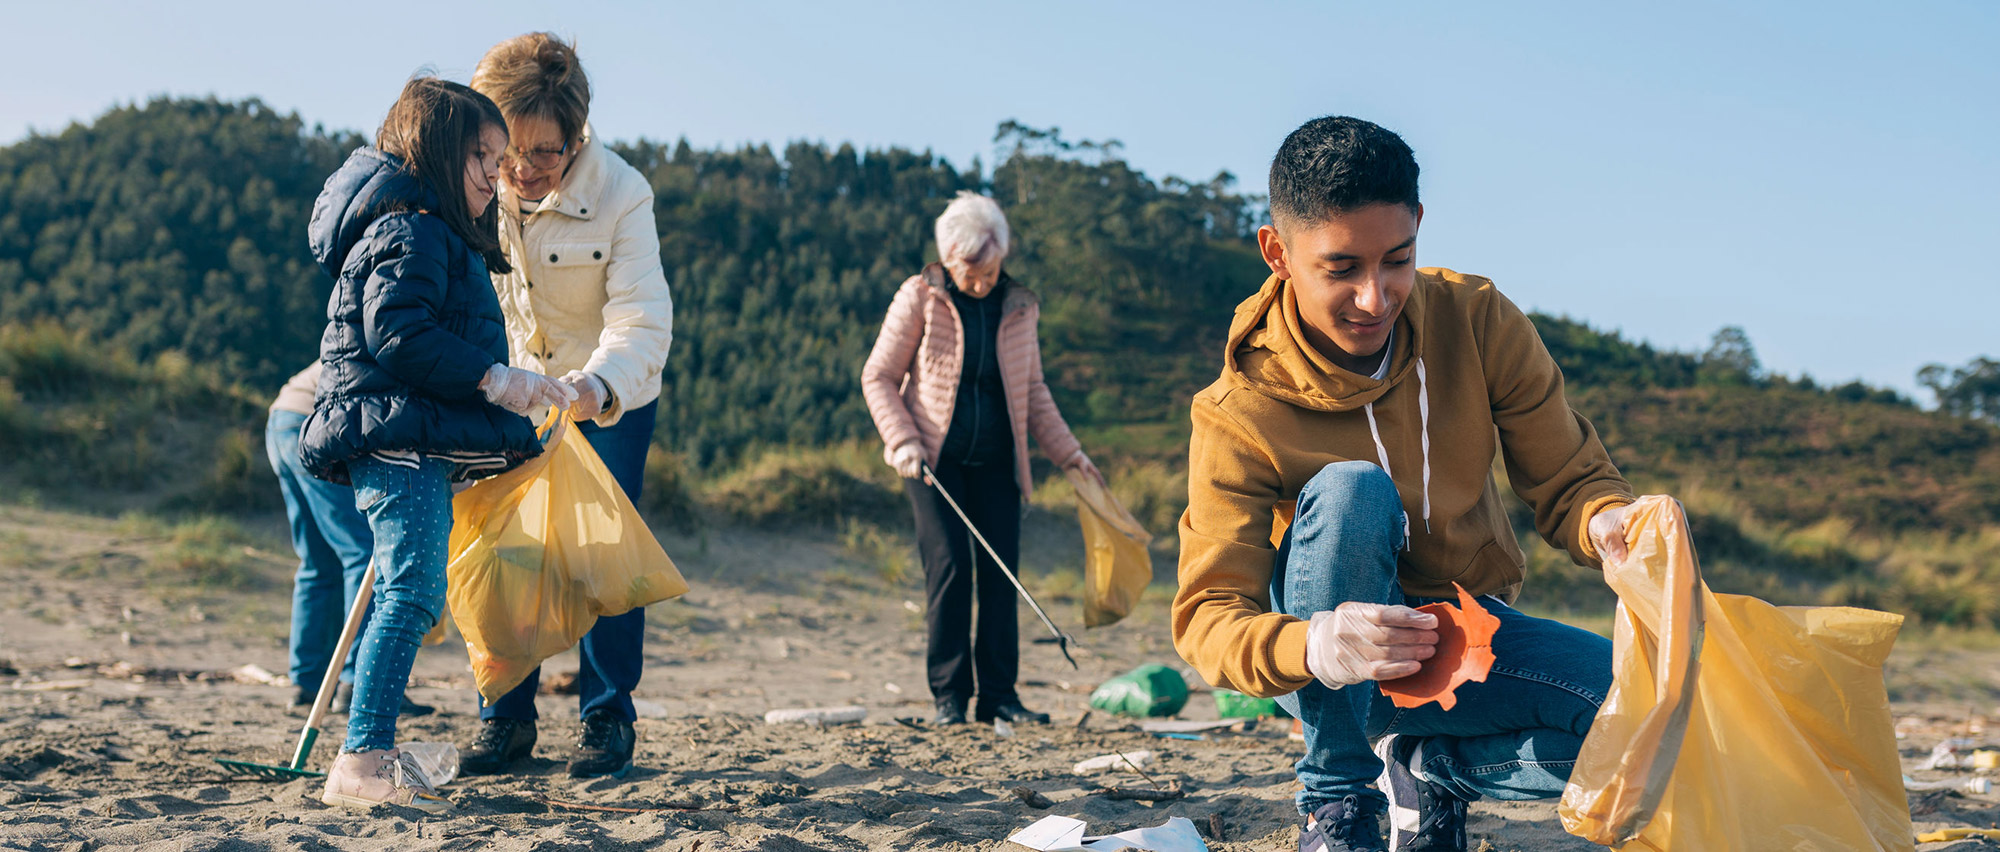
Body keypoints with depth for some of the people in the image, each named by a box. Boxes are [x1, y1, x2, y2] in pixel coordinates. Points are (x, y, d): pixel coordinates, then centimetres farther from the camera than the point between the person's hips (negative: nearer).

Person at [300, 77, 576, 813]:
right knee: (413, 592, -17)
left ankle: (371, 752, 20)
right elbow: (397, 333, -22)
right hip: (402, 440, -11)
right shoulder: (410, 231, -10)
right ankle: (364, 759, -20)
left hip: (415, 445, 11)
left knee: (404, 596, 15)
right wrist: (496, 380, -21)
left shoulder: (436, 236, 23)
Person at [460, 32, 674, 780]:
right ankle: (506, 719, 13)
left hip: (610, 399, -3)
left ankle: (606, 720, 7)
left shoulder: (621, 194, -24)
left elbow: (641, 318, -30)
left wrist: (595, 387, -48)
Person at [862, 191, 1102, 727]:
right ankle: (948, 694, 0)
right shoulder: (919, 298, -3)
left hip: (996, 460, 3)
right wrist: (903, 442, -12)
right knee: (950, 566, -10)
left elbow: (1033, 391, 17)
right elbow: (878, 377, 1)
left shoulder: (1019, 307, 8)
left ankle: (998, 695, 6)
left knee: (1000, 569, 0)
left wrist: (1069, 452, 10)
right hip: (935, 457, -3)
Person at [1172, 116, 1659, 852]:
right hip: (1332, 676, -2)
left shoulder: (1478, 322, -10)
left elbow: (1569, 481, -4)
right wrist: (1310, 647, -47)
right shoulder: (1240, 416, -18)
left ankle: (1432, 765, 3)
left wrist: (1607, 521, -31)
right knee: (1350, 491, -34)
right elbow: (1206, 618, -23)